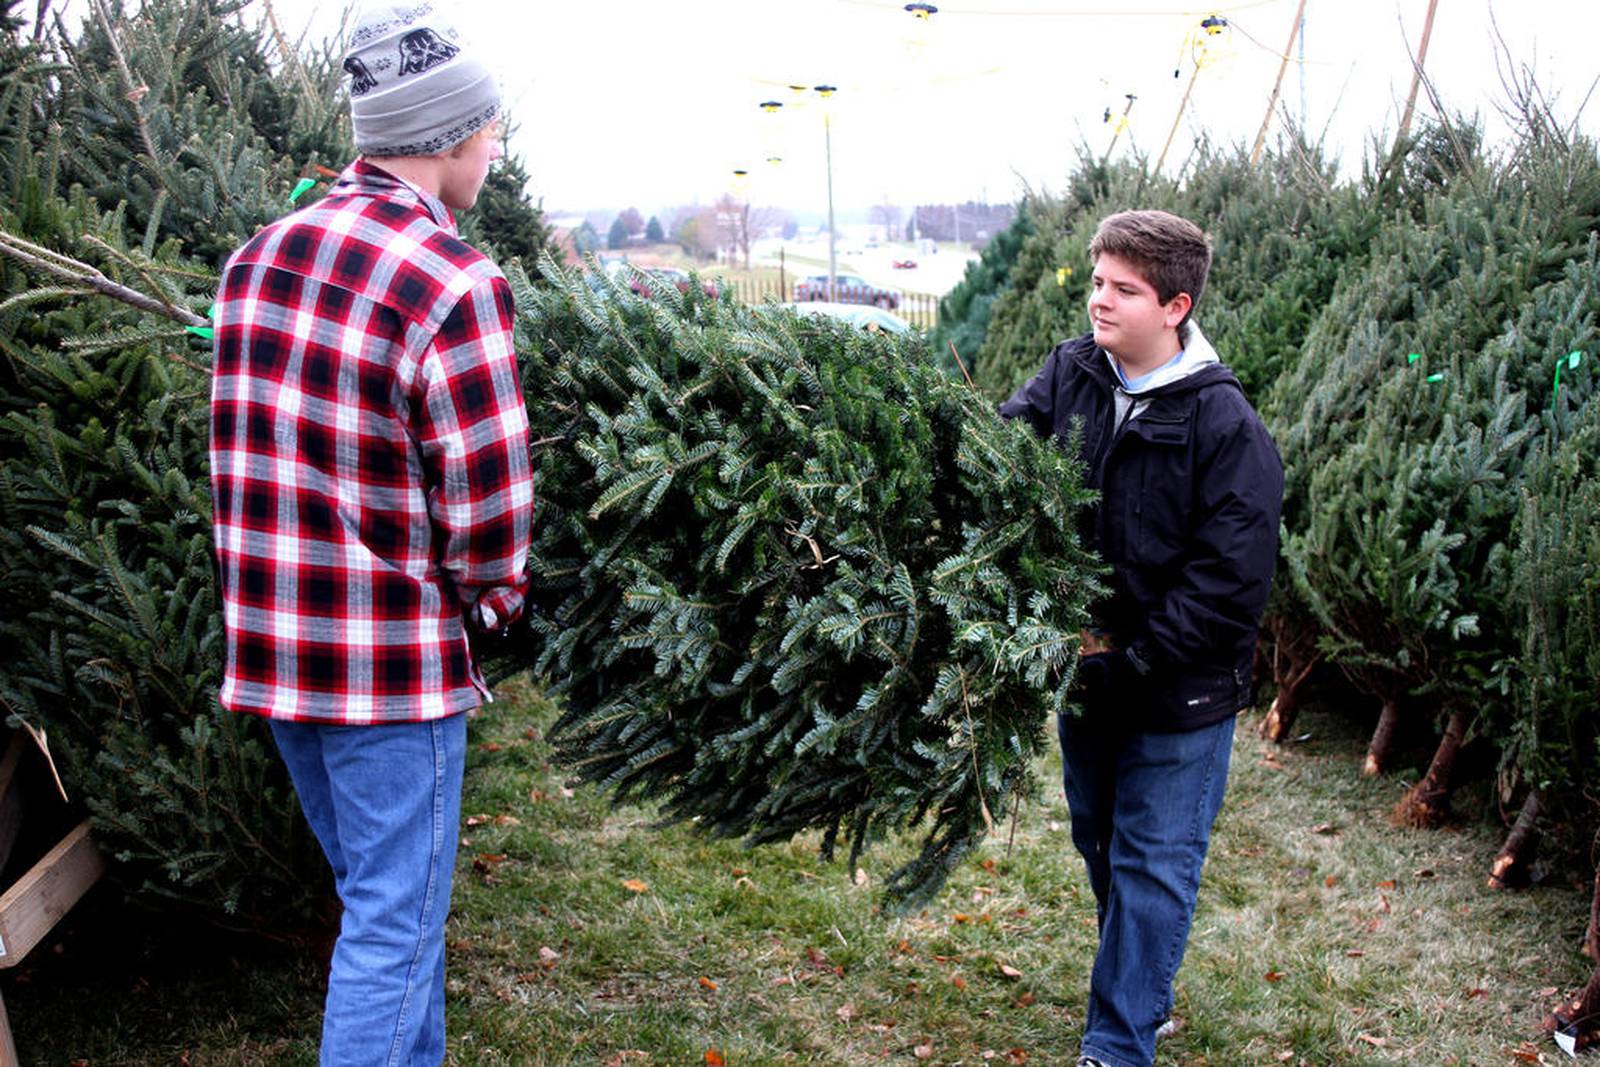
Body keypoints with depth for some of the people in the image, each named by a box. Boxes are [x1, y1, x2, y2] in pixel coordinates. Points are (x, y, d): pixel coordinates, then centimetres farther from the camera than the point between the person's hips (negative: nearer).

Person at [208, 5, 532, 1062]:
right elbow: (488, 509, -17)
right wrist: (494, 593, 3)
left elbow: (249, 453, 10)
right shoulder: (454, 283, -19)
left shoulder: (257, 257, 5)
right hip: (395, 660, -8)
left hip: (271, 645, 8)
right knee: (395, 928, 4)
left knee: (375, 894, 23)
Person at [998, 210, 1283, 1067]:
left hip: (1179, 695, -5)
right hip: (1086, 668, 6)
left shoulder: (1225, 425, -19)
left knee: (1152, 866, 5)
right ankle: (1142, 991, 44)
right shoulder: (1071, 372, -4)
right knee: (1100, 842, 22)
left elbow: (1231, 581, -19)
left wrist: (1130, 663, -19)